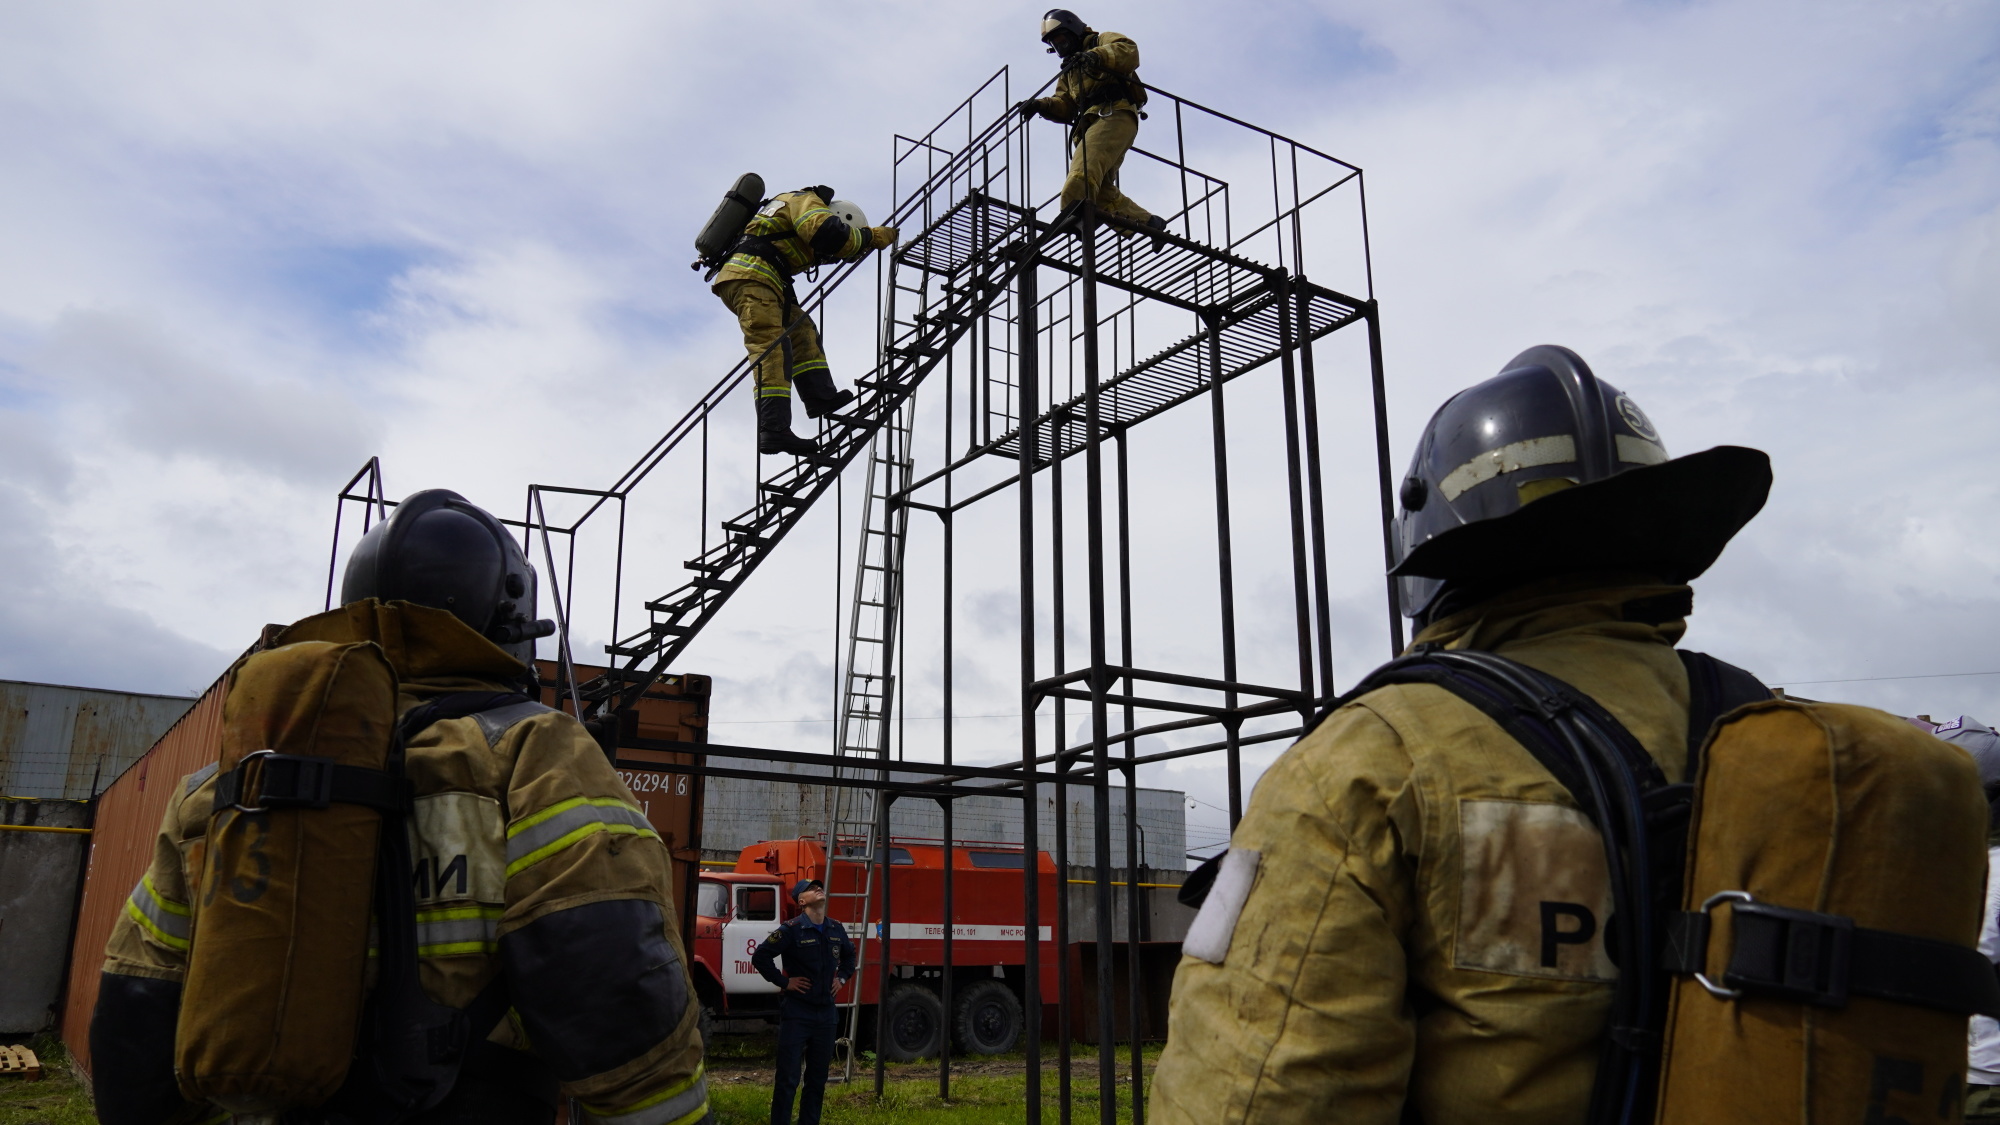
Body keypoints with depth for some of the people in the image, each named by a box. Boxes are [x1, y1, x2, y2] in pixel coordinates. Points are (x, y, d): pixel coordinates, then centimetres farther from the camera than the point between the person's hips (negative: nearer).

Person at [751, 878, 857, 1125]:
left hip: (826, 1012, 6)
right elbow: (760, 957, -13)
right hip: (796, 1013, -6)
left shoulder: (837, 929, 7)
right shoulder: (792, 929, -12)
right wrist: (784, 981, -12)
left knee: (818, 1079, 13)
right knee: (788, 1079, -4)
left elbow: (849, 955, 27)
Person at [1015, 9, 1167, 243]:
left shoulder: (1103, 41, 16)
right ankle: (1149, 223, 5)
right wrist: (1040, 105, 0)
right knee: (1102, 192, 1)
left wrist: (1096, 56, -25)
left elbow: (1128, 51, -7)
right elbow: (1065, 107, 21)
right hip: (1090, 124, 8)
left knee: (1082, 174, -31)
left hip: (1115, 115, -8)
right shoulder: (1068, 72, 36)